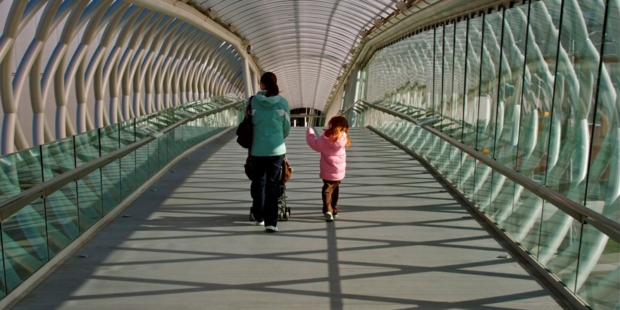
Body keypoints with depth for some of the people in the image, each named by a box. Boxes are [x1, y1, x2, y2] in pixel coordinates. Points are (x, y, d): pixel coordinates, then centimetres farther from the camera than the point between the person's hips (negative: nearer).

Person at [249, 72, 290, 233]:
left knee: (258, 182, 18)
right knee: (272, 184, 5)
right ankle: (271, 222, 2)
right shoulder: (283, 102, -3)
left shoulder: (253, 101, -4)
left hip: (258, 149, 0)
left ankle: (258, 215, 33)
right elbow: (287, 128, 5)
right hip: (277, 149, 0)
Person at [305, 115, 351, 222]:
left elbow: (314, 143, -3)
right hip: (340, 172, 4)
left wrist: (310, 132, 12)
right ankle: (334, 210, 32)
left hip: (328, 172, -4)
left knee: (327, 190, 0)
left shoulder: (325, 139, -14)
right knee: (335, 190, 20)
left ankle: (328, 210, -16)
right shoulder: (343, 138, -6)